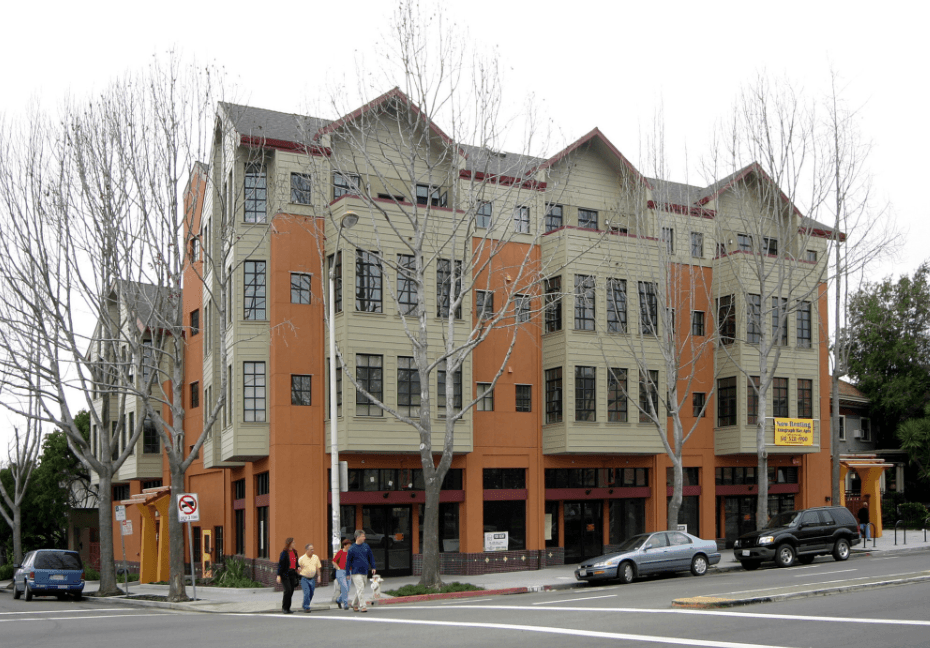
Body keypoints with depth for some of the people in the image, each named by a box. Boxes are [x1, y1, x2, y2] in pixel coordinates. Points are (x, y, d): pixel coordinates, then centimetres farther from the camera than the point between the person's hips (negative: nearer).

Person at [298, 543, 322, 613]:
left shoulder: (316, 557, 4)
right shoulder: (302, 559, -8)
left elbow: (318, 568, 12)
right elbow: (297, 569, -1)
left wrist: (318, 577, 8)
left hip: (312, 578, 4)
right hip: (304, 578, -4)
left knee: (311, 594, 9)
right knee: (307, 593, -16)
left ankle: (305, 606, 29)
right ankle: (306, 607, -7)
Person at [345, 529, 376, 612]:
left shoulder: (366, 547, 7)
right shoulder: (352, 549, -7)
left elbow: (371, 557, 16)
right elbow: (348, 561, -3)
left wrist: (373, 567, 9)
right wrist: (347, 574, -3)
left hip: (364, 572, 5)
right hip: (356, 572, -5)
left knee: (360, 590, 12)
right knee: (360, 589, -12)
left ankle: (354, 604, 26)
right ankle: (363, 606, -12)